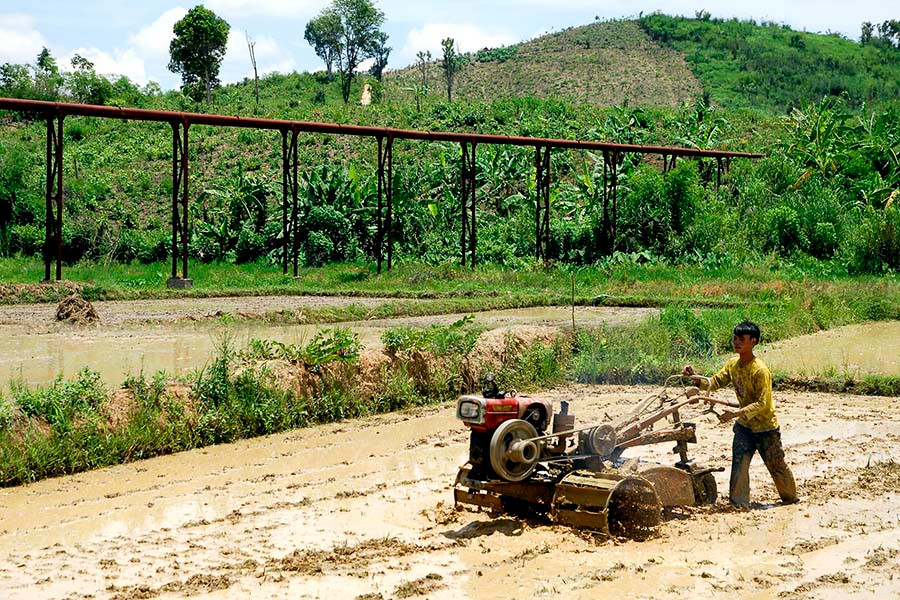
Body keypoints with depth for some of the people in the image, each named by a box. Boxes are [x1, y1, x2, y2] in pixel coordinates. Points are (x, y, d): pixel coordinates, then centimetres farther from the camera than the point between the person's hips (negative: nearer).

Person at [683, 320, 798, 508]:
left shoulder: (760, 370, -26)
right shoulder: (732, 364, -2)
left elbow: (762, 403, -28)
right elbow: (715, 383, 2)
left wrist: (737, 412, -38)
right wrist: (696, 379, -16)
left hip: (765, 426, -6)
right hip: (744, 424, 6)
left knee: (776, 465, 8)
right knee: (739, 463, -5)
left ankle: (790, 498, 29)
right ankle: (739, 503, -1)